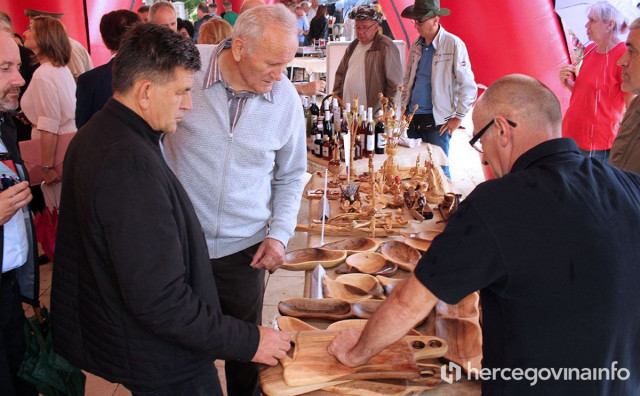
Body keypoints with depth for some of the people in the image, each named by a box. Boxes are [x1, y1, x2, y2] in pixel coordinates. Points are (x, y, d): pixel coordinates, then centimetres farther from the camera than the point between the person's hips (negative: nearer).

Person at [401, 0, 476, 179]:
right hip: (413, 119, 6)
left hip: (437, 122, -6)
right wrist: (404, 107, 13)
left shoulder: (454, 45, -10)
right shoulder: (416, 45, 9)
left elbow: (468, 85, -9)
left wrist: (458, 117, -9)